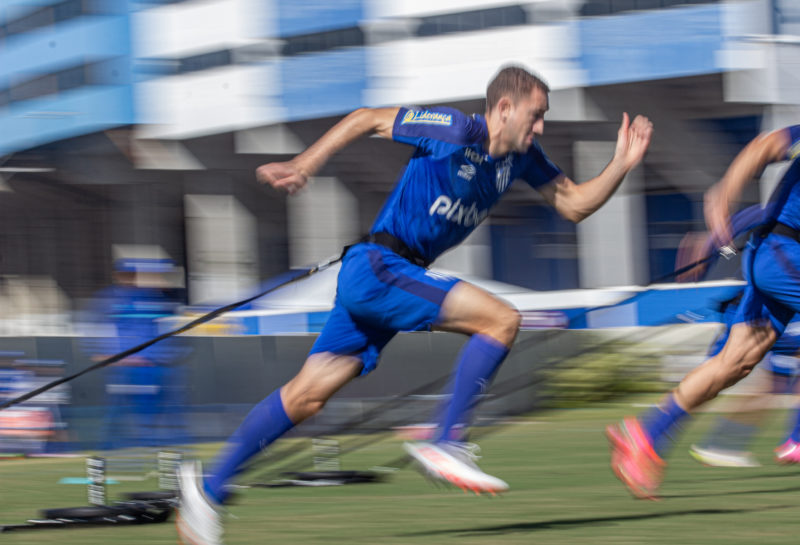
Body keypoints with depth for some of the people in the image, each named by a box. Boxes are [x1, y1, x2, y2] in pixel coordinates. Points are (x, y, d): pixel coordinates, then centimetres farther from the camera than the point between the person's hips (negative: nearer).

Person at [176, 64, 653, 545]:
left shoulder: (520, 157, 11)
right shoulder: (454, 131, -13)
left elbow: (575, 204, 15)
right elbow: (367, 119, -6)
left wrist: (622, 164, 1)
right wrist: (304, 167, -9)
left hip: (403, 277, 8)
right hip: (377, 267, -8)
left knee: (308, 394, 5)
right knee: (501, 320, -16)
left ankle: (210, 485, 8)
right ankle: (444, 445, -12)